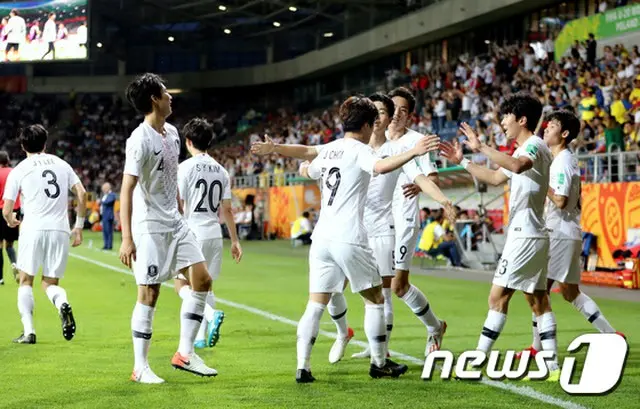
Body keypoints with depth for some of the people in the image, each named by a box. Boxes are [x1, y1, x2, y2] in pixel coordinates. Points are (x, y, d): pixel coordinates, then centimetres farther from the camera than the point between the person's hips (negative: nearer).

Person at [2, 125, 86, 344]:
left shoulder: (18, 171, 5)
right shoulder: (61, 164, 13)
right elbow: (82, 194, 6)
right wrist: (79, 226, 13)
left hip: (33, 229, -2)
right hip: (60, 230, 3)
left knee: (26, 281, 12)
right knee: (50, 283, 12)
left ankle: (28, 331, 1)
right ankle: (62, 303, -22)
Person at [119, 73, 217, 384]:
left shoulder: (172, 133, 9)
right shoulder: (140, 140, -17)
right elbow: (127, 189, -21)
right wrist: (126, 238, -26)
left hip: (175, 223, 8)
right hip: (149, 227, -8)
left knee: (202, 280, 4)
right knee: (149, 293, -5)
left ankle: (185, 353, 12)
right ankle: (140, 368, 4)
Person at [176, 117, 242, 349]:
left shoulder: (185, 167, -7)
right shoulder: (220, 171, 10)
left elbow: (177, 206, -9)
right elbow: (227, 210, 12)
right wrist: (235, 240, 17)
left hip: (193, 234, -6)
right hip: (215, 234, 6)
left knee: (182, 284, 0)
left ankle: (212, 314, -23)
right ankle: (201, 336, 12)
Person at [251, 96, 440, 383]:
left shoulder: (327, 150, 13)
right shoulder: (358, 150, -6)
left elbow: (305, 170, 33)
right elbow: (381, 167, -28)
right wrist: (413, 152, -33)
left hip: (321, 238, 6)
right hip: (349, 239, -6)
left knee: (315, 305, 5)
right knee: (375, 299, 10)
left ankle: (302, 367, -3)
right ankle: (379, 363, 15)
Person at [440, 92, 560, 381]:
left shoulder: (535, 145, -13)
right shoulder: (524, 150, 18)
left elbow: (516, 166, -37)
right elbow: (496, 178, 30)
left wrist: (481, 147, -37)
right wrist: (462, 162, 25)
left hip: (525, 235, -10)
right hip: (533, 235, 10)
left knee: (498, 296, -9)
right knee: (538, 299, 8)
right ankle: (551, 366, 7)